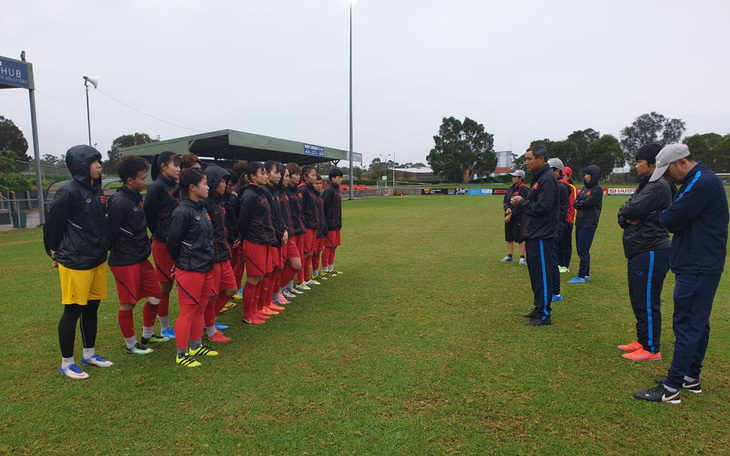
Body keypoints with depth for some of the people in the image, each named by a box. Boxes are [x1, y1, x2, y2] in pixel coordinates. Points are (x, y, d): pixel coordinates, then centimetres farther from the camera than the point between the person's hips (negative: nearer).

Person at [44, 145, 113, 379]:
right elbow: (52, 223, -10)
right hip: (75, 263, -8)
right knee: (72, 311, 3)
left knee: (92, 308, 16)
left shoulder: (96, 190, 9)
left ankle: (89, 354, 32)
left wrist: (103, 248, 14)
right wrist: (54, 252, 2)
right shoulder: (69, 192, -17)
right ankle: (66, 363, 18)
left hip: (97, 261, 8)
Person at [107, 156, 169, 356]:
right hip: (125, 262, -9)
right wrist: (119, 252, -5)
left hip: (141, 259, 9)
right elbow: (110, 232, -17)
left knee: (154, 296, 14)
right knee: (128, 304, 5)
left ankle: (148, 335, 34)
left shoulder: (136, 197, 11)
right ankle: (131, 344, 21)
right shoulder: (119, 202, -18)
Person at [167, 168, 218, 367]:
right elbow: (173, 241, -15)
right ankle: (181, 355, 15)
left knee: (200, 309, 17)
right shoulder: (182, 212, -17)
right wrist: (181, 261, 0)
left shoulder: (201, 209, 10)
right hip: (189, 270, -8)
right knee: (187, 312, 2)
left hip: (206, 268, 8)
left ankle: (196, 346, 32)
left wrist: (208, 259, 13)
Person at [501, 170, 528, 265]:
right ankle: (509, 256, 22)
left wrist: (511, 215, -17)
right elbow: (505, 201, 15)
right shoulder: (510, 189, 15)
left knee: (520, 238, -5)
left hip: (518, 218, -8)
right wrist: (507, 208, -7)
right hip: (508, 218, 8)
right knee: (509, 238, 13)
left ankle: (522, 257, 2)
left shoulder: (523, 190, -10)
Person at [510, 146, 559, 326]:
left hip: (541, 237, -10)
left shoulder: (548, 179, -15)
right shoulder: (537, 178, 17)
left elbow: (542, 208, -22)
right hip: (533, 235, 10)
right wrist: (520, 203, 5)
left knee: (542, 274, -4)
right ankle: (539, 309, 27)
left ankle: (544, 315, 4)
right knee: (535, 273, 16)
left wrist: (522, 202, -9)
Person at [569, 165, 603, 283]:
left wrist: (579, 203, 0)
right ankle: (586, 274, 20)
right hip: (580, 223, 8)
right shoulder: (584, 188, 15)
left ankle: (582, 276, -3)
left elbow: (587, 202, -17)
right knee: (580, 249, 11)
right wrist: (581, 204, -10)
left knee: (583, 249, -7)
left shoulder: (597, 189, -7)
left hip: (589, 224, -8)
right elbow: (575, 203, 8)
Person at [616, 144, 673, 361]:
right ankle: (642, 341, 29)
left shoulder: (659, 186, -14)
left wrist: (628, 211, -1)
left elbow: (631, 210, -23)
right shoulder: (646, 185, 17)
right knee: (639, 299, 17)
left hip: (651, 252, -10)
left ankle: (651, 349, 7)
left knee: (648, 302, -3)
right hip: (639, 251, 10)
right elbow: (623, 214, 11)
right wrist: (628, 219, -10)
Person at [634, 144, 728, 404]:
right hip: (699, 266, 11)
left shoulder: (702, 183, -18)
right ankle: (691, 378, 28)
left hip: (697, 270, -11)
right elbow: (672, 221, 13)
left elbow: (670, 221, -22)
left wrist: (665, 214, -1)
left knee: (687, 326, -6)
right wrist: (670, 215, -8)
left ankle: (670, 389, -1)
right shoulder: (697, 181, 16)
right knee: (697, 324, 16)